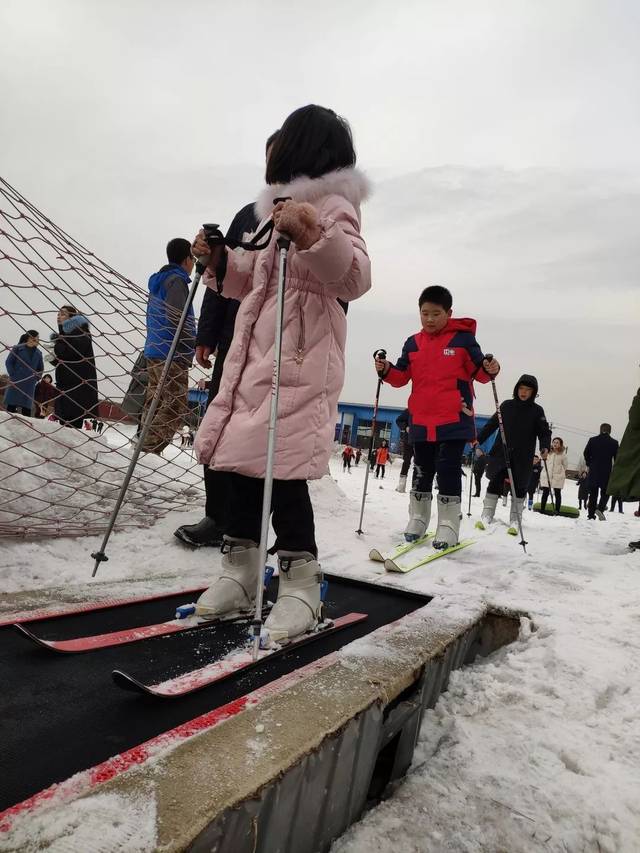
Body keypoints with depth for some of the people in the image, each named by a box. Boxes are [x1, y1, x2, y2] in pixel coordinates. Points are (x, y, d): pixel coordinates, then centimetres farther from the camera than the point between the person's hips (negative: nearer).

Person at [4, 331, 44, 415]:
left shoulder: (38, 353, 10)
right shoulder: (18, 348, -1)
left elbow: (41, 368, 20)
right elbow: (8, 362, 0)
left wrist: (36, 378, 8)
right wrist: (13, 375, -7)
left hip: (29, 385, 3)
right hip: (15, 382, -3)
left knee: (27, 407, 2)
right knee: (11, 405, -4)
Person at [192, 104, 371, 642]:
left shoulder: (334, 207, -3)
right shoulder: (281, 208, 25)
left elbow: (354, 279, -19)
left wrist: (310, 235, -34)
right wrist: (219, 261, 15)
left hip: (301, 360, -9)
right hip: (253, 354, 9)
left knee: (280, 466, -14)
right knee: (239, 458, 7)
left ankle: (301, 585, -1)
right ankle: (240, 570, 18)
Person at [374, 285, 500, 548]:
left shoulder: (463, 339, -1)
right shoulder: (412, 343, 9)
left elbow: (477, 371, 2)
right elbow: (402, 376, 10)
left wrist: (490, 370, -19)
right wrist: (386, 370, -9)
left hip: (454, 420, -4)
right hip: (421, 421, 4)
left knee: (448, 472, -4)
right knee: (422, 471, 14)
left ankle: (448, 527, 5)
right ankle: (417, 520, 27)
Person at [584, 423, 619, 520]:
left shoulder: (592, 440, -1)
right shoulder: (614, 443, -5)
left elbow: (586, 454, 1)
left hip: (593, 471, 2)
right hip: (606, 472, -2)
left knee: (593, 493, 11)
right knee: (605, 492, 10)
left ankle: (591, 514, 10)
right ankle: (600, 508, -14)